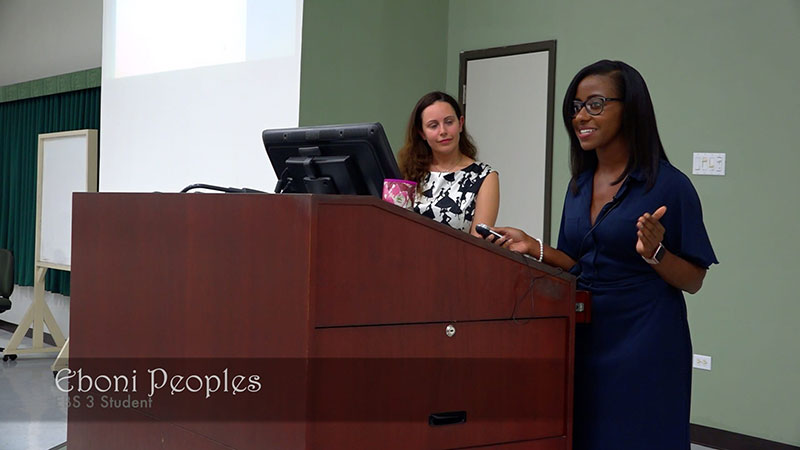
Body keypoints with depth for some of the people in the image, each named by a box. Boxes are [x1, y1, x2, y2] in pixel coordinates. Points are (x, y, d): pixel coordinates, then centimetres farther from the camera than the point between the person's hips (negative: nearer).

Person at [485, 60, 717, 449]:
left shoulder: (669, 186, -11)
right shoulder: (580, 185, 8)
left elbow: (693, 281, -8)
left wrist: (654, 253, -26)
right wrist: (534, 248, 0)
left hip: (643, 348, -6)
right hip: (585, 342, 6)